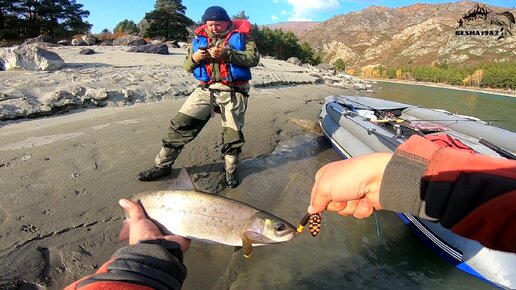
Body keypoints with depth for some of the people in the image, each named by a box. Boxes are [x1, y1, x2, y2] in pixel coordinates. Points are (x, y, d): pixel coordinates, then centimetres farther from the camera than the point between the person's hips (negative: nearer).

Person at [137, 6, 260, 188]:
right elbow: (187, 67, 14)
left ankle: (230, 170, 27)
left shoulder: (240, 35, 2)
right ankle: (162, 165, 10)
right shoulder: (199, 38, 13)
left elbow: (254, 58, -14)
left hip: (233, 92, -2)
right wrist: (194, 59, -9)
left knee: (233, 133, 5)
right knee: (180, 125, -3)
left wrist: (226, 54, -23)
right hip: (206, 90, 3)